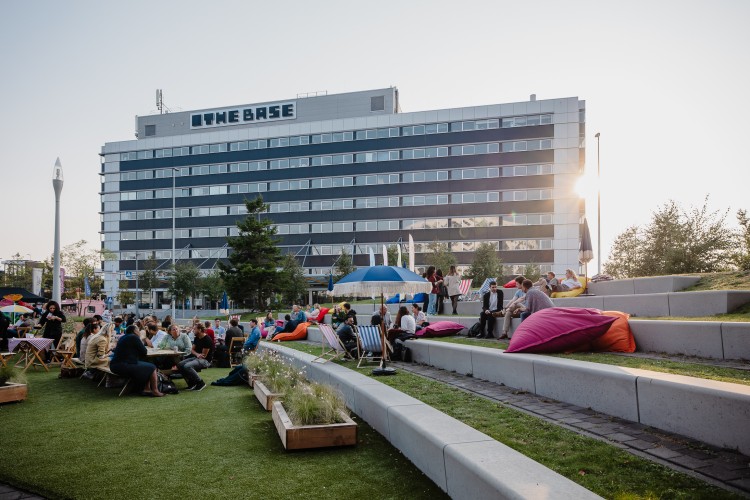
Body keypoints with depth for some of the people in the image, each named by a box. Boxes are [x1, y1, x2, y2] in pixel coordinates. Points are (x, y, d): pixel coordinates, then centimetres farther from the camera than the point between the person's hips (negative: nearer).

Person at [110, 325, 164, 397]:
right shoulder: (134, 337, -10)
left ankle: (146, 389, 18)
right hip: (125, 366, -10)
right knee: (152, 367, -2)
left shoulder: (122, 338, 17)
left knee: (145, 365, 22)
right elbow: (144, 352, -6)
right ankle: (155, 391, 6)